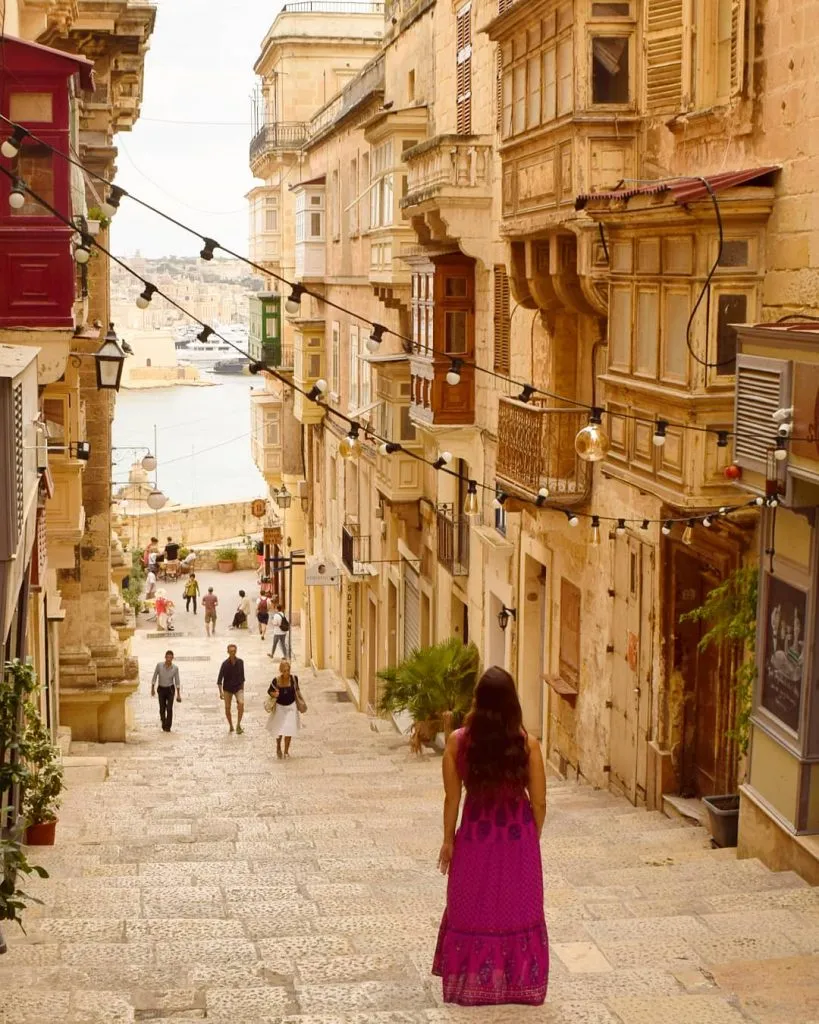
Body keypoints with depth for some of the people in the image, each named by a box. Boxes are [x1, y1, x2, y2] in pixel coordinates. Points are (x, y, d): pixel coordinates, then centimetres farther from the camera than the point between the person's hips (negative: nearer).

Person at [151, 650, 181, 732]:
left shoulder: (175, 668, -14)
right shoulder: (159, 665, -15)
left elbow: (177, 681, -6)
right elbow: (154, 677, -2)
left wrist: (178, 695, -6)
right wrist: (152, 689, 0)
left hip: (170, 689, -1)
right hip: (161, 689, 1)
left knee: (169, 708, -14)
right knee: (162, 709, 5)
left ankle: (168, 727, -4)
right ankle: (164, 724, 31)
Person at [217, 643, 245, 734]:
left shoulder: (240, 662, -6)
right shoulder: (225, 664, -14)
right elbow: (219, 679, -14)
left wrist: (242, 688, 12)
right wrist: (221, 692, -23)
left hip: (238, 687, 1)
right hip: (227, 689, -1)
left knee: (241, 703, -22)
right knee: (227, 708, 2)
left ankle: (238, 725, -12)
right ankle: (231, 726, 25)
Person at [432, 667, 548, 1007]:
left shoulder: (458, 741, -14)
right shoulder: (527, 744, -14)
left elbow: (452, 798, -6)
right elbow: (538, 802, -7)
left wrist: (448, 840, 7)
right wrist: (532, 839, 10)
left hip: (475, 835, 0)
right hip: (518, 837, 0)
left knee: (473, 910, 17)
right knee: (517, 911, 15)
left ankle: (472, 984, 26)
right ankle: (519, 984, 25)